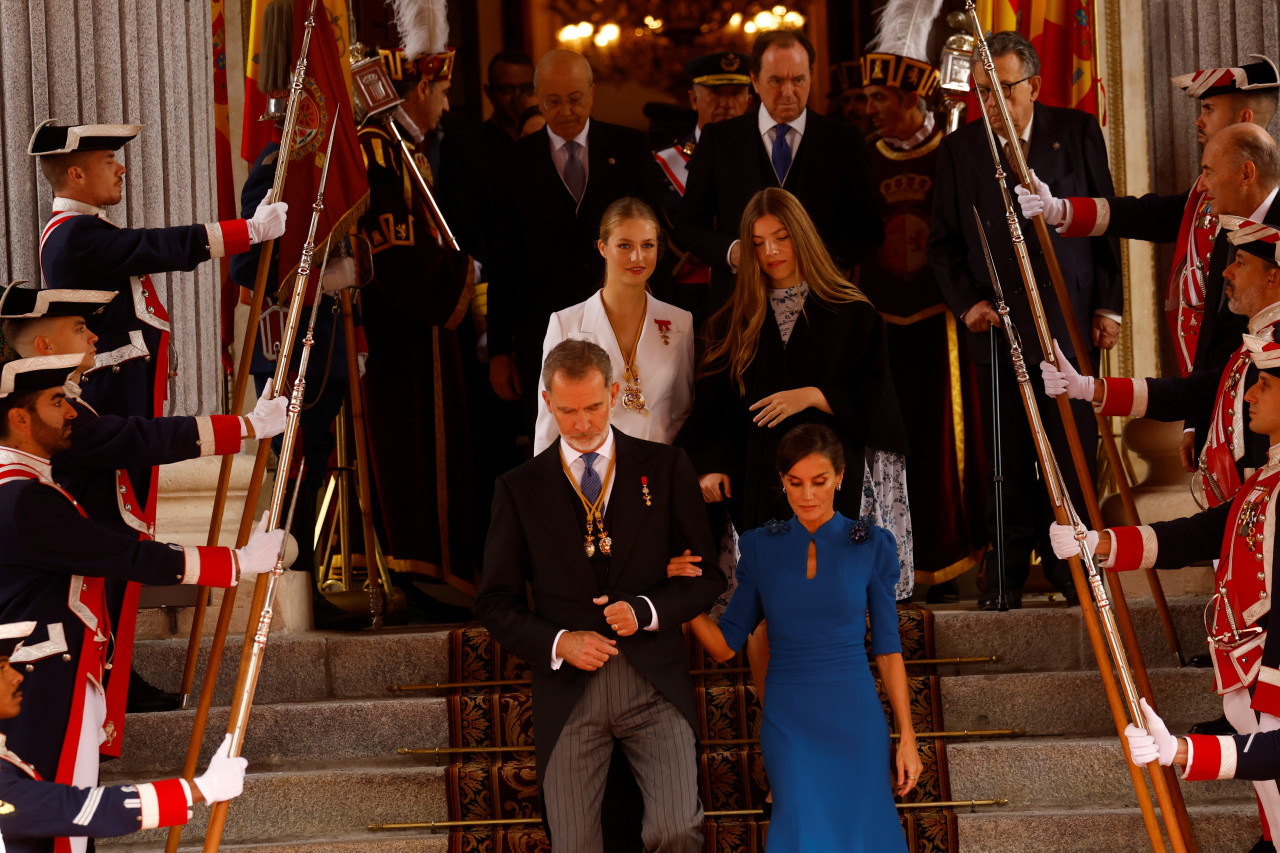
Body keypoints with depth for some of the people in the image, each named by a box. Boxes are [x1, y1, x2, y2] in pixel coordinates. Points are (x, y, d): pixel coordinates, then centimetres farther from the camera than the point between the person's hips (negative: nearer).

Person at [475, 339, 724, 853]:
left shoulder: (665, 468, 8)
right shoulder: (520, 488, 9)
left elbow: (709, 574, 7)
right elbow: (495, 603, 8)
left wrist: (646, 611, -10)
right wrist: (558, 642, -8)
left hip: (654, 683, -1)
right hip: (567, 691, 1)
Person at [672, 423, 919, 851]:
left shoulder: (871, 546, 1)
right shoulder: (761, 547, 4)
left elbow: (887, 647, 3)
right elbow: (725, 645, 6)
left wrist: (907, 738, 0)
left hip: (854, 719, 0)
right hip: (789, 722, 0)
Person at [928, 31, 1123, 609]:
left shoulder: (1077, 133, 4)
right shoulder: (958, 150, 6)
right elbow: (942, 242, 10)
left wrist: (1108, 305, 2)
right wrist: (966, 302, -5)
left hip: (1071, 317, 0)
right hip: (997, 323, 0)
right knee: (1008, 457, 1)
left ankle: (1072, 568, 11)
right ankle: (1007, 576, 8)